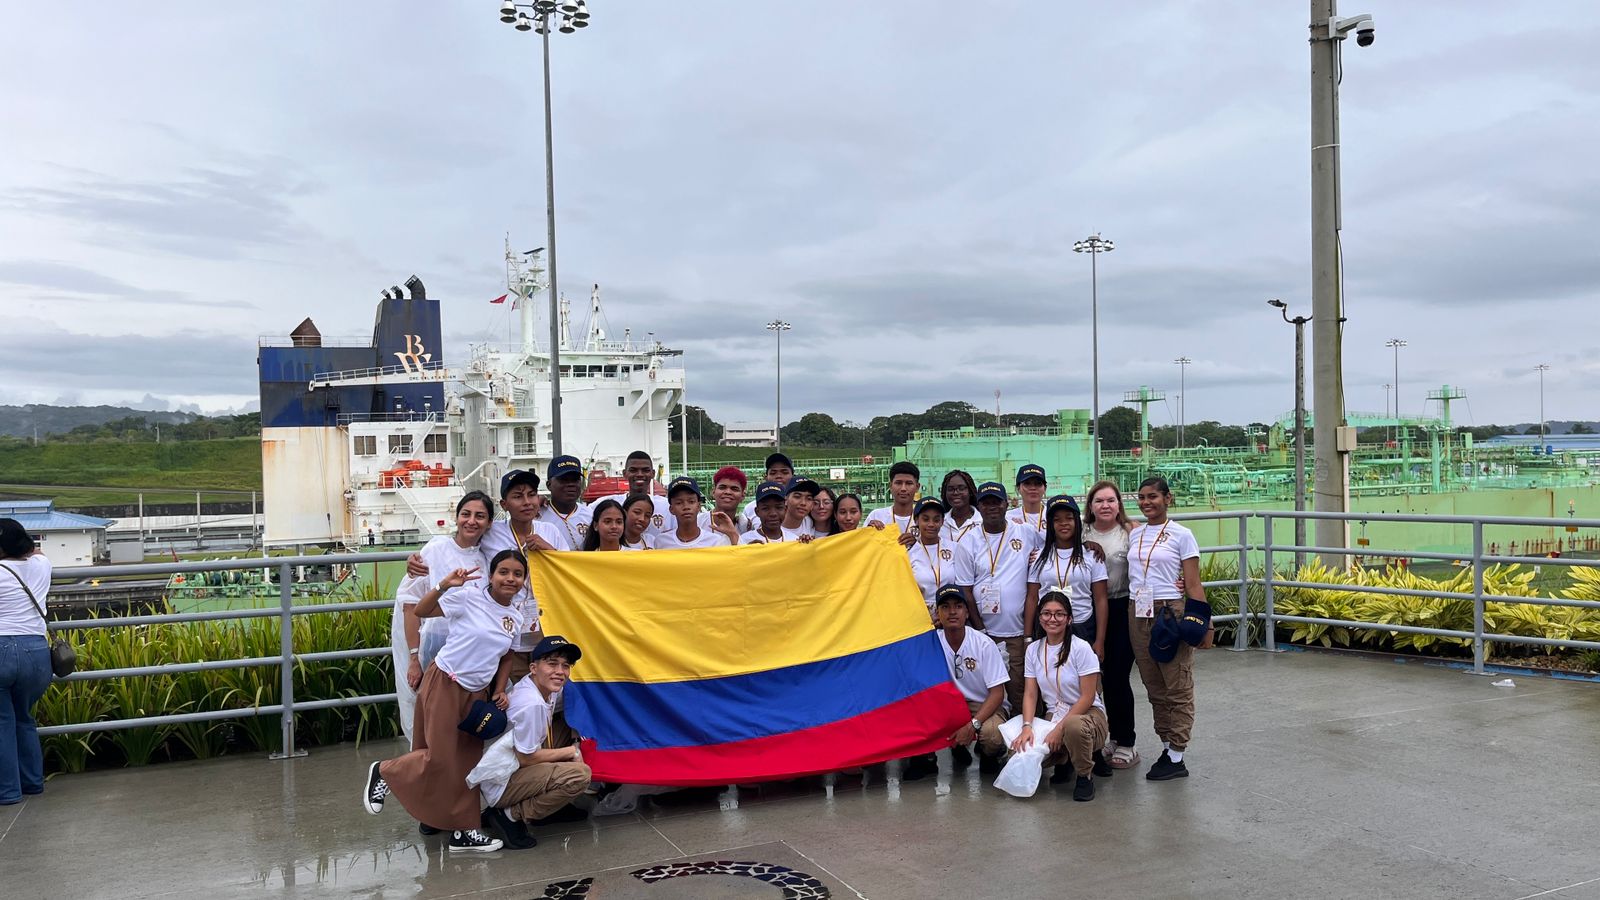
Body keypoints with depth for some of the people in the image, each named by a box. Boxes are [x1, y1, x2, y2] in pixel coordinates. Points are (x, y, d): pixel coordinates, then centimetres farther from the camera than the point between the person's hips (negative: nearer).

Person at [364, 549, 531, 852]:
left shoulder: (515, 619, 4)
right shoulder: (470, 598, -13)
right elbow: (421, 611, -15)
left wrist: (501, 691, 3)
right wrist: (444, 585, -31)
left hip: (477, 691, 6)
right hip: (445, 683, -6)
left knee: (468, 761, 9)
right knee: (439, 759, -7)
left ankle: (463, 830, 17)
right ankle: (383, 772, 20)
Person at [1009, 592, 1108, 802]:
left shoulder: (1081, 649, -11)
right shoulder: (1033, 650, 4)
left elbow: (1087, 697, -13)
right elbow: (1030, 693, 1)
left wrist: (1060, 728, -20)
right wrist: (1027, 726, -18)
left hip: (1088, 715, -4)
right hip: (1053, 717, 4)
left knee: (1073, 726, -42)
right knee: (1021, 750, -25)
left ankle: (1085, 777, -10)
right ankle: (1062, 760, 10)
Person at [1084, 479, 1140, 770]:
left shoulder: (1131, 531, -2)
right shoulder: (1080, 533, 6)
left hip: (1123, 609, -3)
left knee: (1118, 676, -4)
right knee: (1103, 676, 9)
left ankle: (1126, 743, 10)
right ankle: (1115, 737, 24)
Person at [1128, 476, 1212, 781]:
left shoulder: (1181, 535, -3)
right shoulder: (1134, 535, 11)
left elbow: (1193, 585, -5)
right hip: (1137, 615, 5)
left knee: (1177, 688, -1)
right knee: (1154, 688, 11)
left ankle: (1177, 759, 4)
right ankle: (1167, 747, 21)